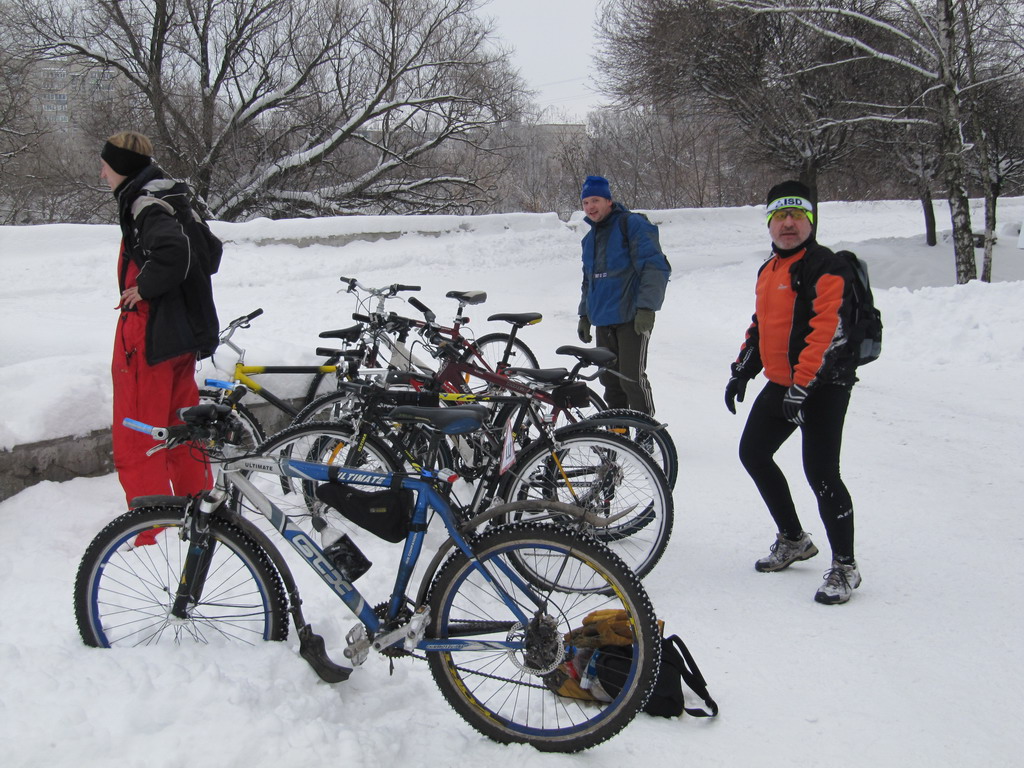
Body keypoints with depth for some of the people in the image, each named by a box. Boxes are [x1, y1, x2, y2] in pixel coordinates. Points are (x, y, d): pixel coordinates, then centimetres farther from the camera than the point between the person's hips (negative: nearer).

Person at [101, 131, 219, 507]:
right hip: (181, 334, 10)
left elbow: (172, 250, -35)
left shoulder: (144, 204, -15)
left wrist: (144, 287, -20)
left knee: (135, 444, -2)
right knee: (182, 429, 19)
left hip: (148, 335, -10)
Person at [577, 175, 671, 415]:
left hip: (633, 319, -8)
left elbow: (656, 267, -15)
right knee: (610, 379, 9)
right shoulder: (590, 238, 18)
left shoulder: (632, 225, -7)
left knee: (632, 378, -11)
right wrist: (585, 315, 23)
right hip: (603, 321, 8)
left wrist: (646, 307, -22)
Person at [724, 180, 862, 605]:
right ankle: (793, 539, 28)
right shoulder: (768, 269, 14)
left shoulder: (826, 267, -14)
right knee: (753, 453, 13)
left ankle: (844, 566, 2)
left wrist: (802, 386, -25)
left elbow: (828, 333, -22)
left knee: (821, 472, -12)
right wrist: (742, 371, 17)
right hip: (781, 382, 9)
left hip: (823, 385, -9)